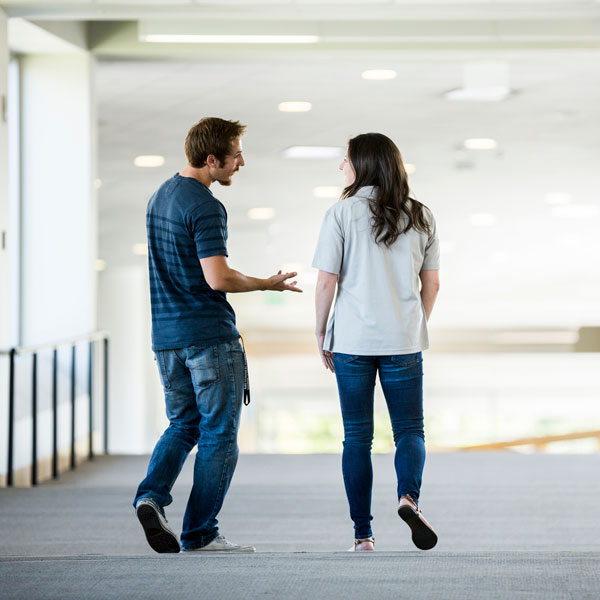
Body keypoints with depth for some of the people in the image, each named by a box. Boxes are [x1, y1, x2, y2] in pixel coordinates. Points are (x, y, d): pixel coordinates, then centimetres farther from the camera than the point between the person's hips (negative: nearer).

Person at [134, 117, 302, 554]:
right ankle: (201, 533, 3)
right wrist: (267, 285, -7)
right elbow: (217, 277, -22)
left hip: (167, 335, 8)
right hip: (210, 336, -8)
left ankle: (152, 496, -4)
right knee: (219, 435, 1)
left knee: (183, 426, 18)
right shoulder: (205, 207, -16)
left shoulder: (160, 197, 13)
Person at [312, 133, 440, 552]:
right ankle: (409, 497, -21)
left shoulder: (342, 214, -4)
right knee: (410, 430, 8)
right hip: (404, 341, 2)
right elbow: (432, 284, 7)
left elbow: (327, 282, -6)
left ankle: (363, 534, 5)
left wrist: (321, 334, 5)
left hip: (352, 339, -1)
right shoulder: (421, 216, 6)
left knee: (357, 436, 6)